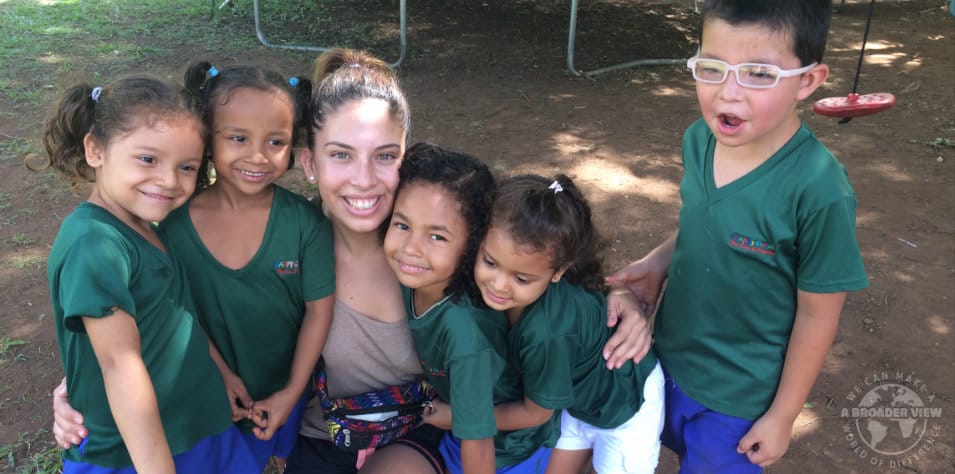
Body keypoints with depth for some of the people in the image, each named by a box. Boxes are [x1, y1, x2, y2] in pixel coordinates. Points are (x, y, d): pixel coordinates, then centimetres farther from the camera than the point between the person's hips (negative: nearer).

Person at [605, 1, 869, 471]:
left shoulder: (818, 190, -29)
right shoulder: (699, 139, -13)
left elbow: (816, 315, -18)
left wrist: (781, 416, -11)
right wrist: (657, 261, -11)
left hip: (738, 396, -5)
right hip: (670, 358, 5)